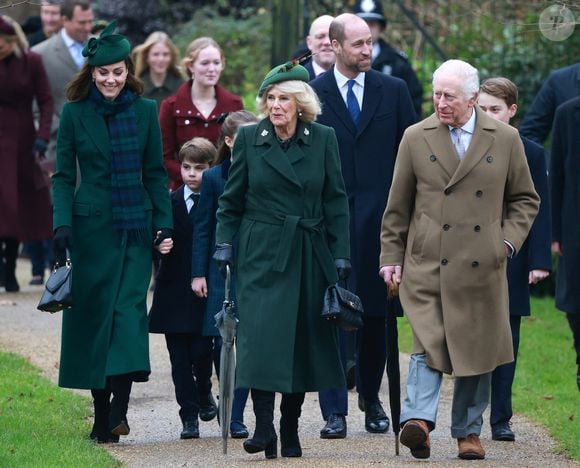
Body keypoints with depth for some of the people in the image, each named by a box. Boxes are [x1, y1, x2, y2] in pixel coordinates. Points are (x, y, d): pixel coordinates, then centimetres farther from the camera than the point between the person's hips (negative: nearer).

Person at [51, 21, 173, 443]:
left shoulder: (145, 111, 5)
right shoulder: (75, 112, 2)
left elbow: (155, 172, 9)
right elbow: (63, 175, 3)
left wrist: (165, 224, 2)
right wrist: (63, 224, -9)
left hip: (135, 226, 0)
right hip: (91, 226, 0)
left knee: (129, 308, -12)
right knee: (94, 313, 1)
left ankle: (118, 407, -19)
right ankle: (103, 413, 7)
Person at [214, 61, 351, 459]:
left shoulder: (323, 139, 3)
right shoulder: (249, 138, 2)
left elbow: (336, 200, 5)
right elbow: (232, 199, 8)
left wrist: (341, 253, 0)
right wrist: (224, 244, -1)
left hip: (309, 256, 1)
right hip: (261, 253, -1)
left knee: (304, 340, 3)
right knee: (261, 335, -14)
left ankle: (291, 430, 12)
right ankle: (264, 425, -14)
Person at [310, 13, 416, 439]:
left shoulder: (393, 91, 7)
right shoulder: (312, 94, 1)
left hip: (380, 220, 2)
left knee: (376, 316, 8)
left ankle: (372, 400, 24)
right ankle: (335, 411, -3)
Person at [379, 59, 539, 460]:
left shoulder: (505, 139, 5)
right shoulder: (416, 138, 5)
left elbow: (525, 198, 14)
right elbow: (398, 206, 10)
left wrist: (509, 240, 1)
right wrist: (391, 256, 8)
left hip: (482, 265, 1)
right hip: (427, 264, -1)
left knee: (478, 350, 6)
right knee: (429, 343, -15)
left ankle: (469, 432, 15)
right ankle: (419, 420, -25)